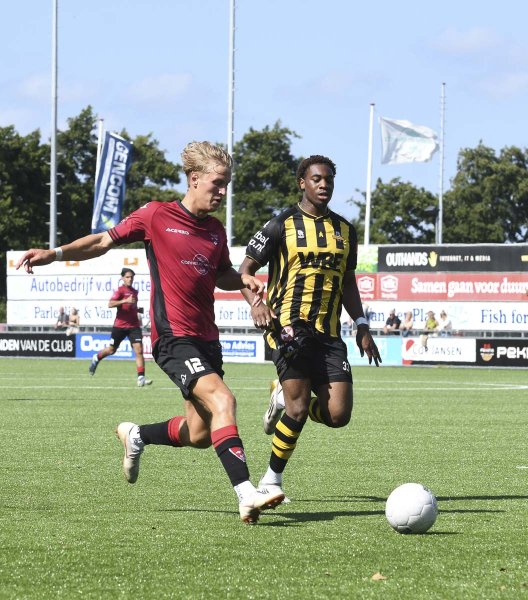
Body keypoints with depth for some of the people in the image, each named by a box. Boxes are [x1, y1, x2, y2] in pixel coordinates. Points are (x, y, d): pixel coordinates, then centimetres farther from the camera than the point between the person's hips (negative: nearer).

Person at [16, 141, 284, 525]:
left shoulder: (216, 230, 13)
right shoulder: (156, 216, -3)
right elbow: (105, 241, 5)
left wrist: (245, 281, 6)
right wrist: (54, 254, -6)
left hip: (206, 339, 7)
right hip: (173, 336, -7)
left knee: (200, 433, 6)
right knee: (221, 399, -26)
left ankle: (136, 436, 35)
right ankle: (247, 495, -34)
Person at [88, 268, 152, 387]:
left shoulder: (134, 291, 12)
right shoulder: (120, 290, -8)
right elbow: (110, 304, -23)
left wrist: (138, 310, 9)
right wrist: (125, 301, -32)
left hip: (134, 326, 4)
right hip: (120, 326, -4)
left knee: (139, 350, -12)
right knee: (111, 350, 12)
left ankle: (141, 378, -16)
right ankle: (96, 358, 44)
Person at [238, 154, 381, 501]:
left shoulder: (344, 230, 16)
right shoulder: (282, 225, 1)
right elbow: (247, 268, 2)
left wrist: (362, 326, 15)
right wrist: (255, 303, -16)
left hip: (328, 333, 5)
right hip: (288, 326, -5)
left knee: (338, 414, -8)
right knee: (299, 408, -16)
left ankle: (283, 399, 22)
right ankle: (272, 479, 4)